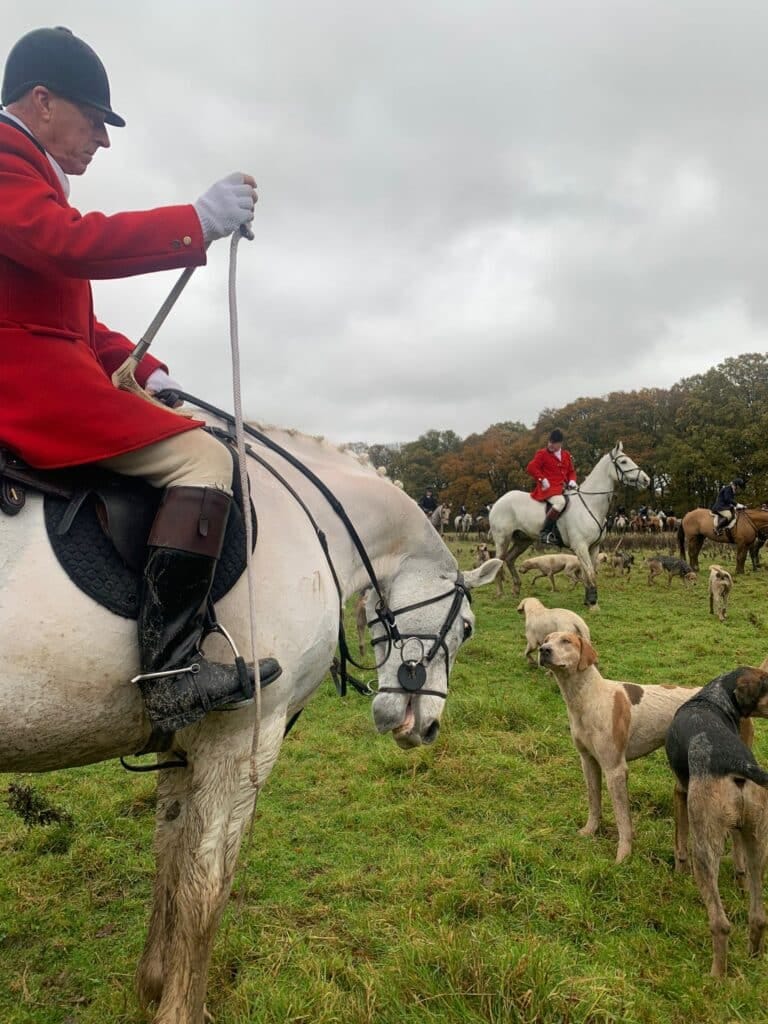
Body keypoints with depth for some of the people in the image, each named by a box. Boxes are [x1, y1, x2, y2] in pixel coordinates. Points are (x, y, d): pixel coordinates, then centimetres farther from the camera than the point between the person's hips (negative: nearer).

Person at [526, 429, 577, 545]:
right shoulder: (542, 453, 0)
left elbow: (571, 471, 23)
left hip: (563, 488, 8)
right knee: (560, 501, -36)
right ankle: (544, 532, -30)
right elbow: (531, 468, -8)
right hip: (548, 488, -8)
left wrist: (572, 480, 2)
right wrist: (542, 479, -16)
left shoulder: (566, 455, 18)